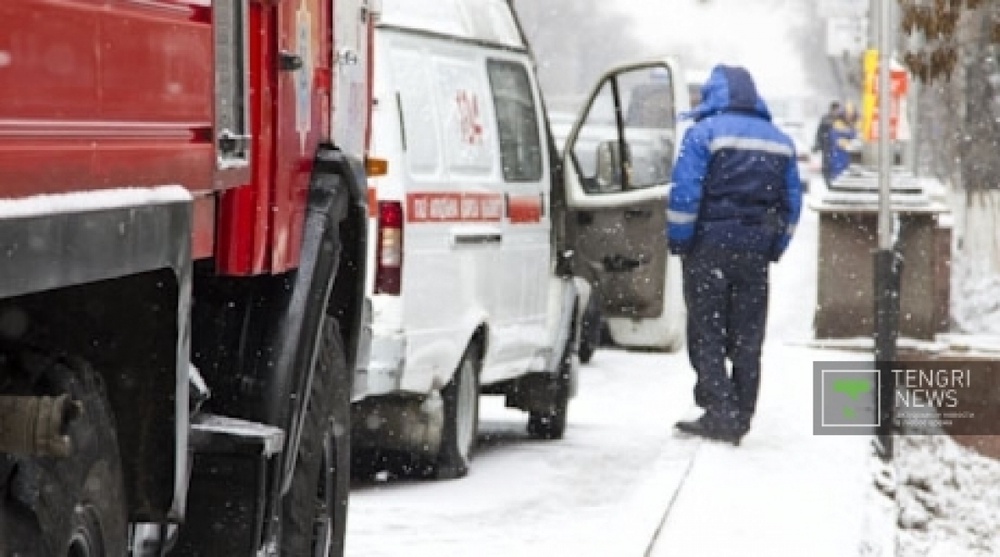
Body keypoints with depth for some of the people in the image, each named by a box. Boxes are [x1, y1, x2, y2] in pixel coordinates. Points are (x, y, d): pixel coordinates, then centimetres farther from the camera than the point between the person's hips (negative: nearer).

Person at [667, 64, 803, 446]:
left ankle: (720, 412, -9)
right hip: (755, 251, 5)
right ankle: (741, 419, 10)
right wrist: (774, 249, 14)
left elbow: (684, 194, -13)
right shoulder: (779, 142, 12)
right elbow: (792, 203, 12)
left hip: (709, 246, -5)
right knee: (746, 339, 9)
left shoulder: (704, 132, -6)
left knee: (707, 333, 1)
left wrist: (678, 242, -6)